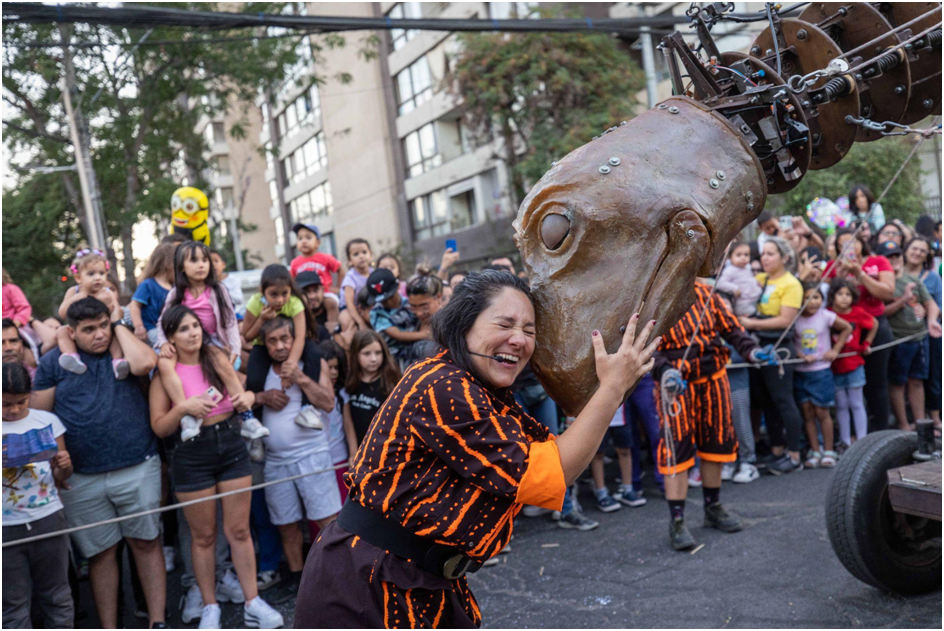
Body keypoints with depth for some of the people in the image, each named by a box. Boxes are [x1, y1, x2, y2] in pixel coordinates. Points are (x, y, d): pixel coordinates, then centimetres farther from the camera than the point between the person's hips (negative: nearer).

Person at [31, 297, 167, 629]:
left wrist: (119, 327, -5)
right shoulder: (53, 362, 6)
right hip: (81, 479, 1)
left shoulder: (123, 349, 5)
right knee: (100, 552, 11)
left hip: (138, 468, -1)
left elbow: (144, 363, -19)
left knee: (147, 543, 6)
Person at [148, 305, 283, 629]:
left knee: (239, 530, 7)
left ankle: (253, 603, 16)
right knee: (204, 535, 9)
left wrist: (248, 397, -10)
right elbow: (159, 428, -5)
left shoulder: (217, 358, 3)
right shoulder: (165, 372, -5)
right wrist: (184, 407, -22)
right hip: (192, 454, -2)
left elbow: (238, 400, 13)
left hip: (231, 445, 2)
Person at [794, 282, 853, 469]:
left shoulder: (826, 316, -5)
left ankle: (829, 451, 12)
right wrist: (801, 355, -16)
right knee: (807, 413, 4)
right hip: (800, 372, 2)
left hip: (821, 371, -2)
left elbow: (847, 328, 7)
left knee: (822, 412, 1)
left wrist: (835, 350, 2)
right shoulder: (795, 319, -2)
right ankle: (815, 451, 13)